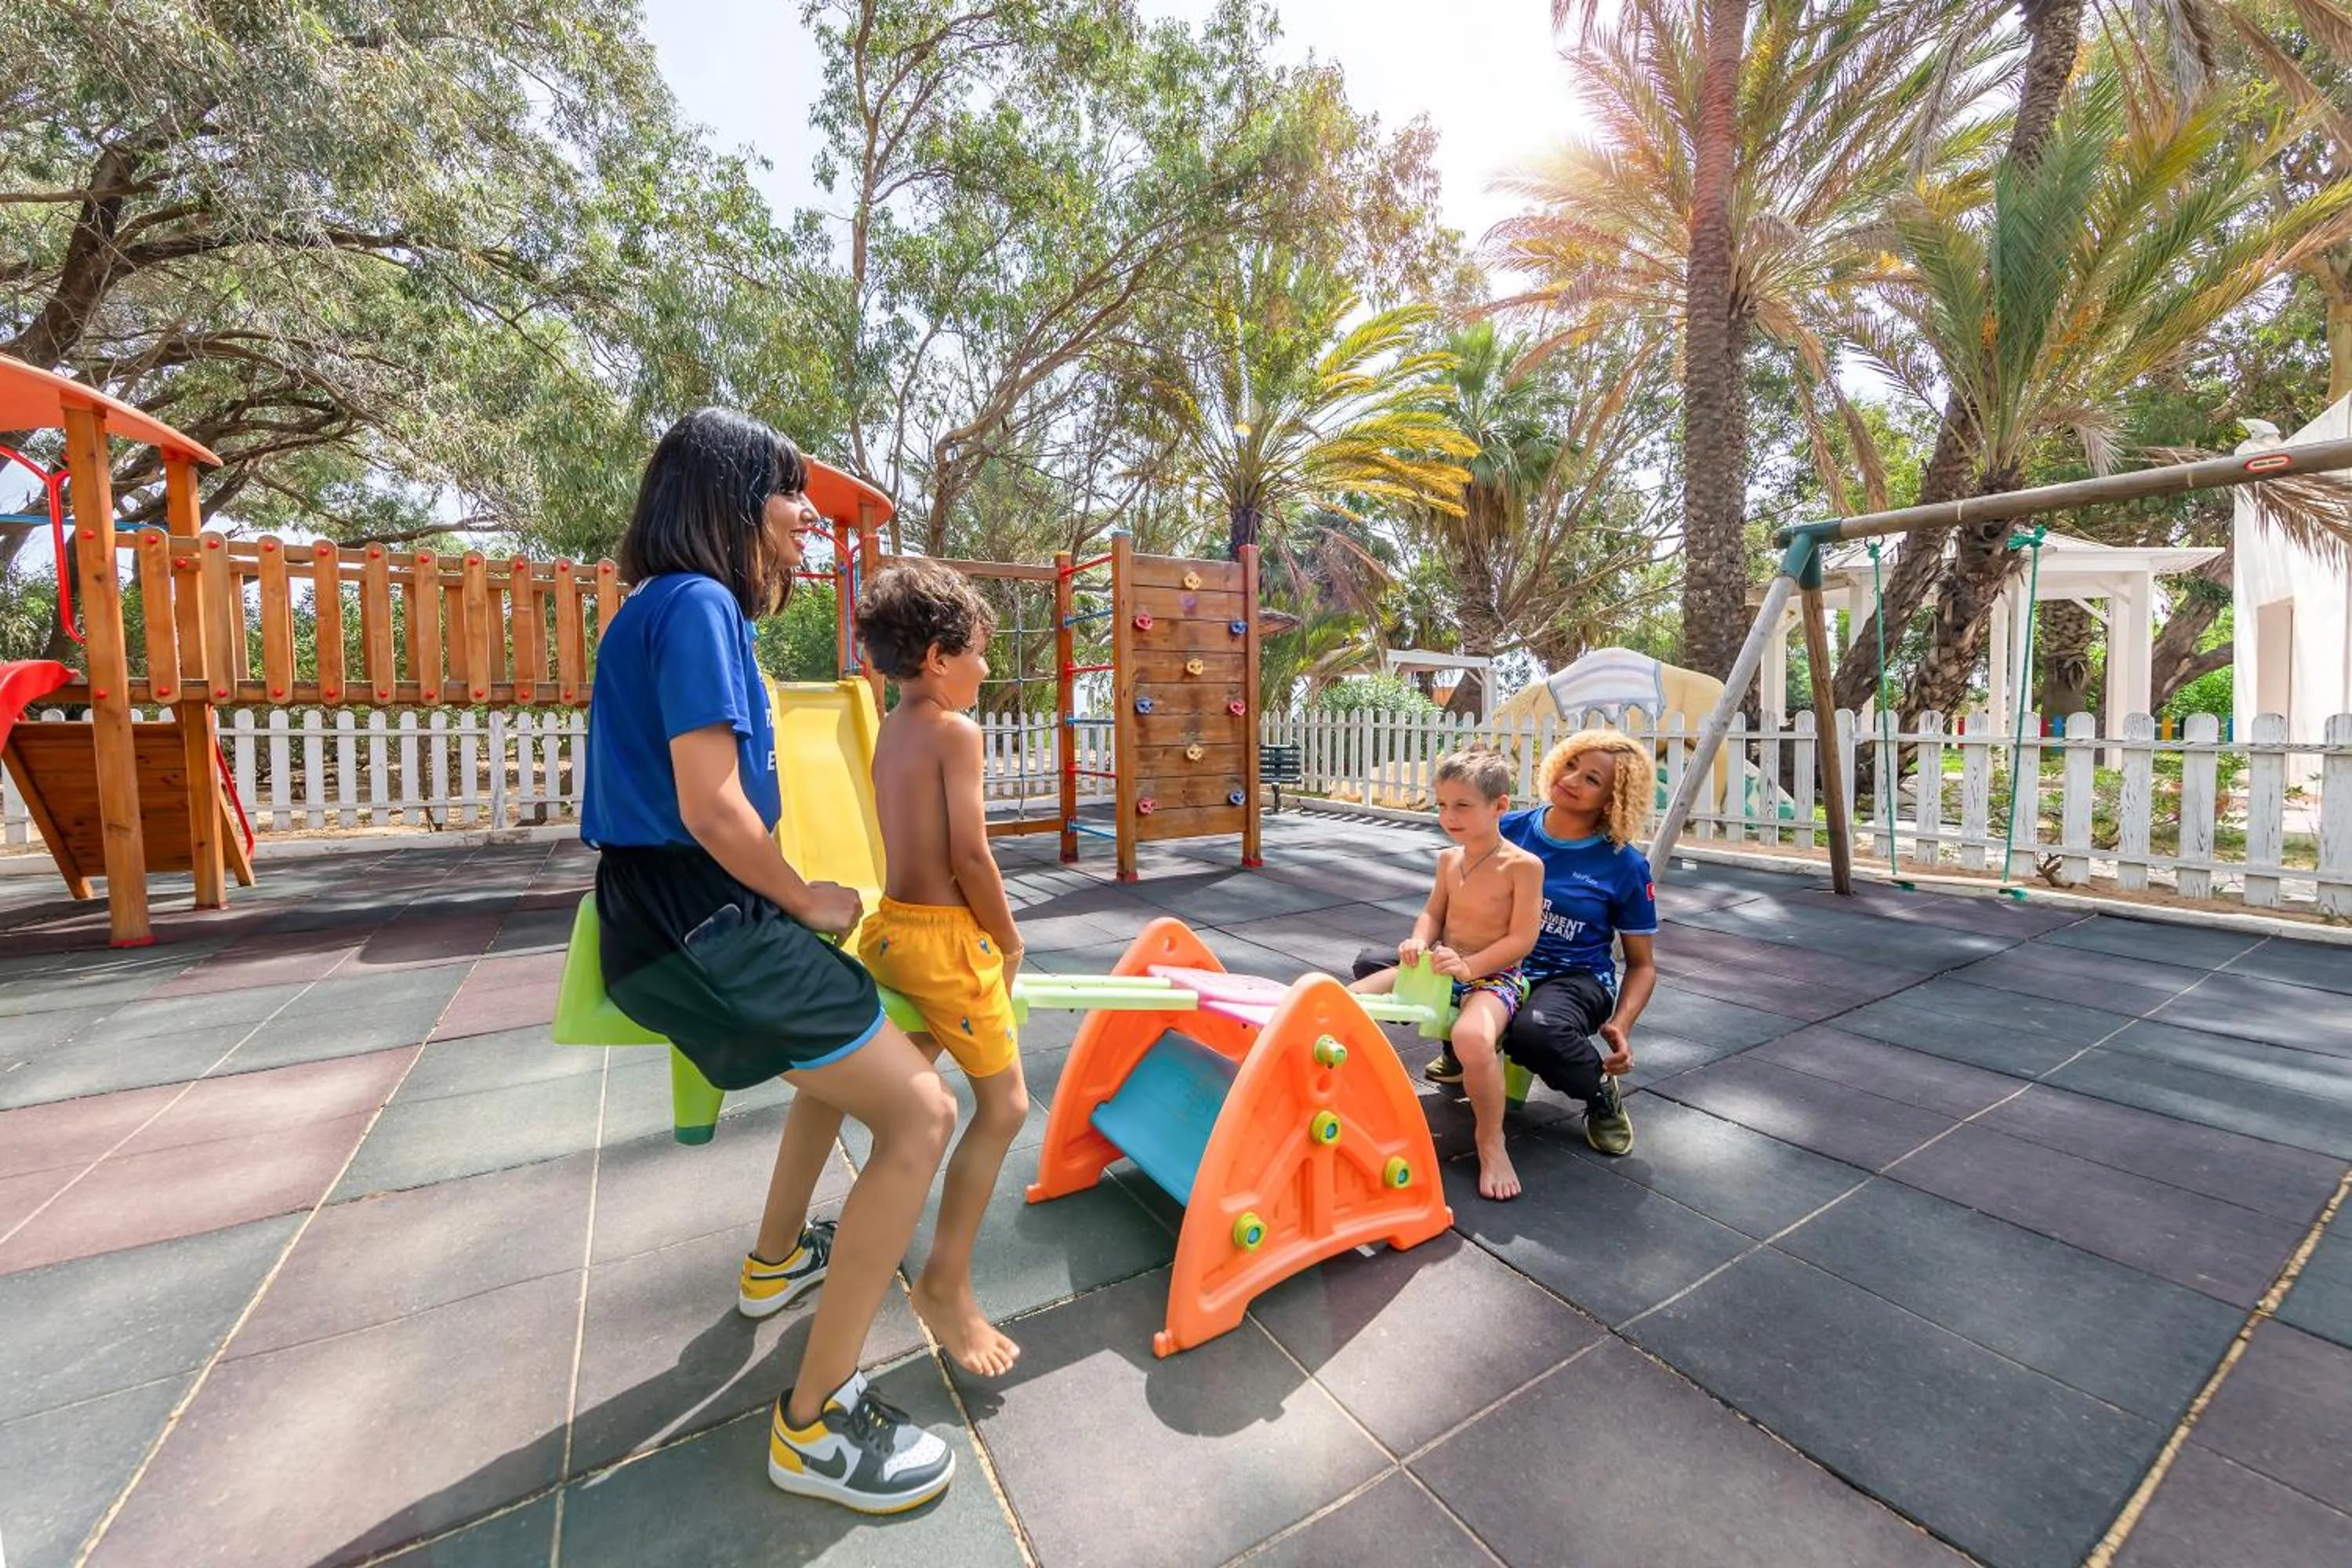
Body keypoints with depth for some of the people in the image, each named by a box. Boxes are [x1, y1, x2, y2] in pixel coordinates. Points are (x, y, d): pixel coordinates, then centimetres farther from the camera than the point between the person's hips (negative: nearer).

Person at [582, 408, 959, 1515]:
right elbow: (712, 809, -22)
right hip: (699, 924, -11)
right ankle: (816, 1423, 4)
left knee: (848, 1045, 30)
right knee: (920, 1112, -9)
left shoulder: (676, 606, 16)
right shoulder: (696, 606, -15)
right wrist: (811, 905, -8)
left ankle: (776, 1260, 47)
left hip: (677, 916, 11)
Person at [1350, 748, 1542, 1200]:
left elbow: (1522, 939, -15)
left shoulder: (1523, 865, -12)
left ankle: (1491, 1141, -13)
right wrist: (1419, 943, -8)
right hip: (1441, 967, 7)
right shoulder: (1449, 859, 7)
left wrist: (1469, 967, -24)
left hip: (1495, 976, -6)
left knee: (1472, 1037, -40)